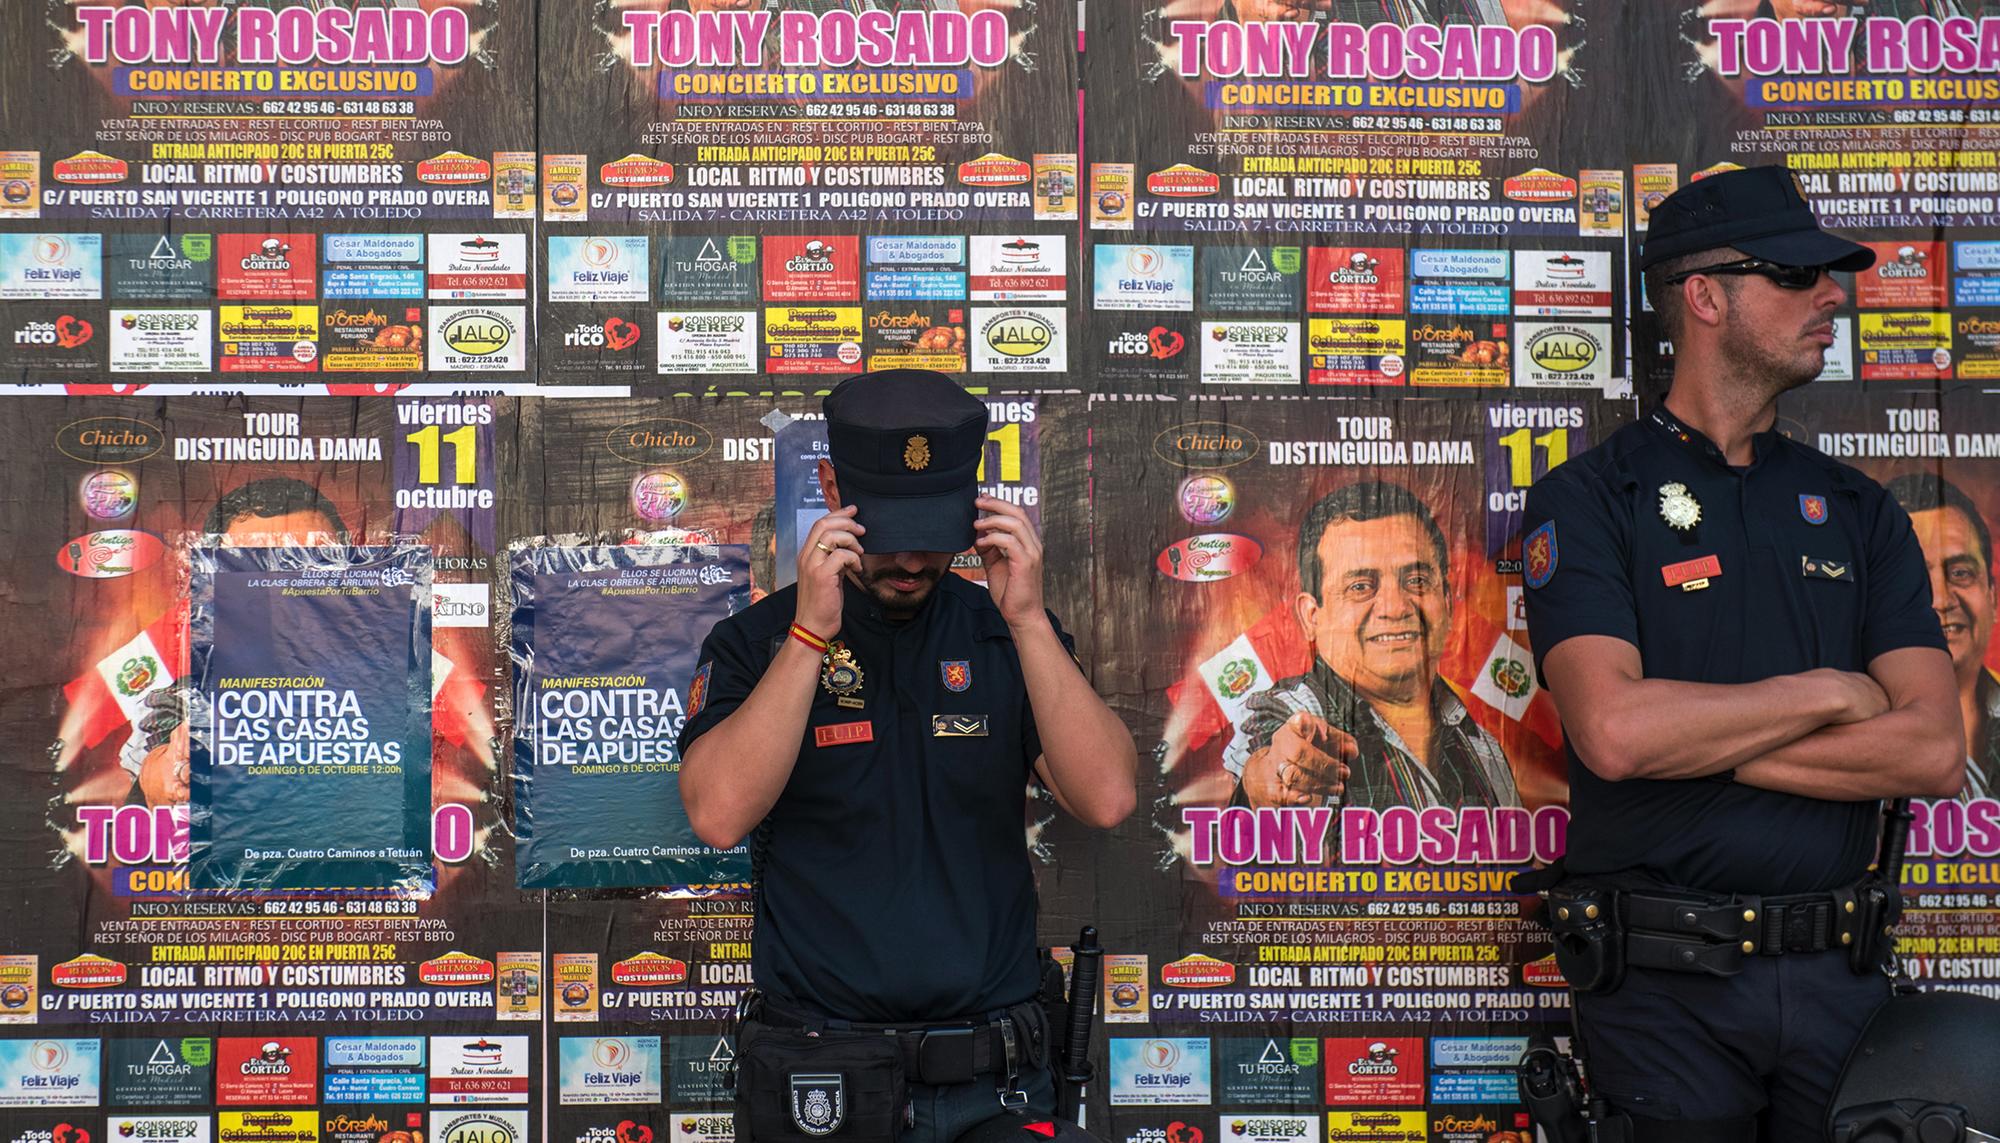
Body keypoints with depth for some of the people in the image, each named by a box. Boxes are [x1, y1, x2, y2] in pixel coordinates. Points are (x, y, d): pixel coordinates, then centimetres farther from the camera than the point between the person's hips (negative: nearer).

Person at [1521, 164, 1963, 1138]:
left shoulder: (1857, 511, 10)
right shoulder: (1586, 500, -3)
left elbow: (1935, 753, -3)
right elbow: (1613, 733, -20)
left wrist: (1696, 742, -12)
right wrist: (1829, 693, -9)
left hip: (1838, 974, 4)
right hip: (1666, 985, -4)